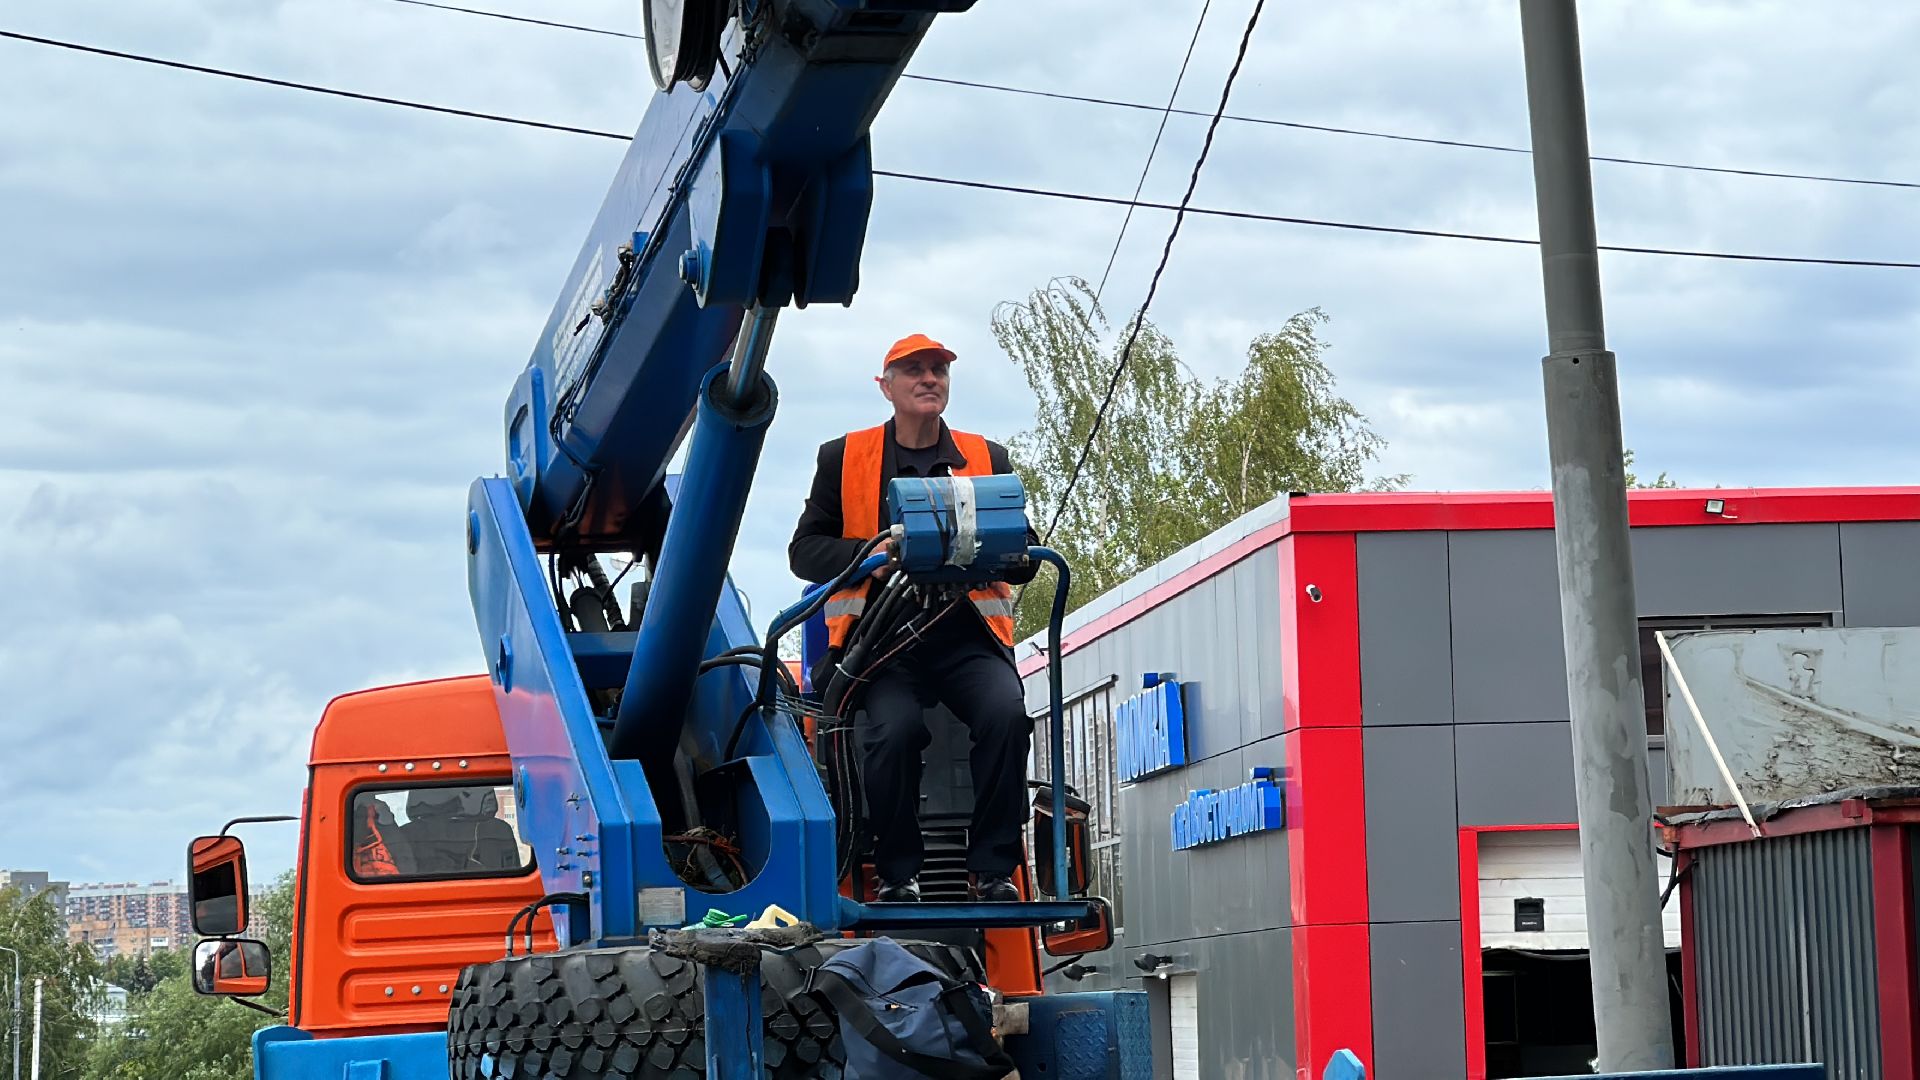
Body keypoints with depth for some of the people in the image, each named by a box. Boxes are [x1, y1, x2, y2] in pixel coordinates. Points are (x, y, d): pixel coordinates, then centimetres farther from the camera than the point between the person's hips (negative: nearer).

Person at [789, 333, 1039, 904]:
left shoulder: (988, 459, 18)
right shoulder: (844, 457, 14)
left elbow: (1025, 560, 16)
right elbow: (805, 550, 10)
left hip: (965, 635, 1)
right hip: (883, 637, -1)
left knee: (1006, 713, -29)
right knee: (894, 727, -31)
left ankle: (993, 870, -20)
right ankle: (897, 873, -15)